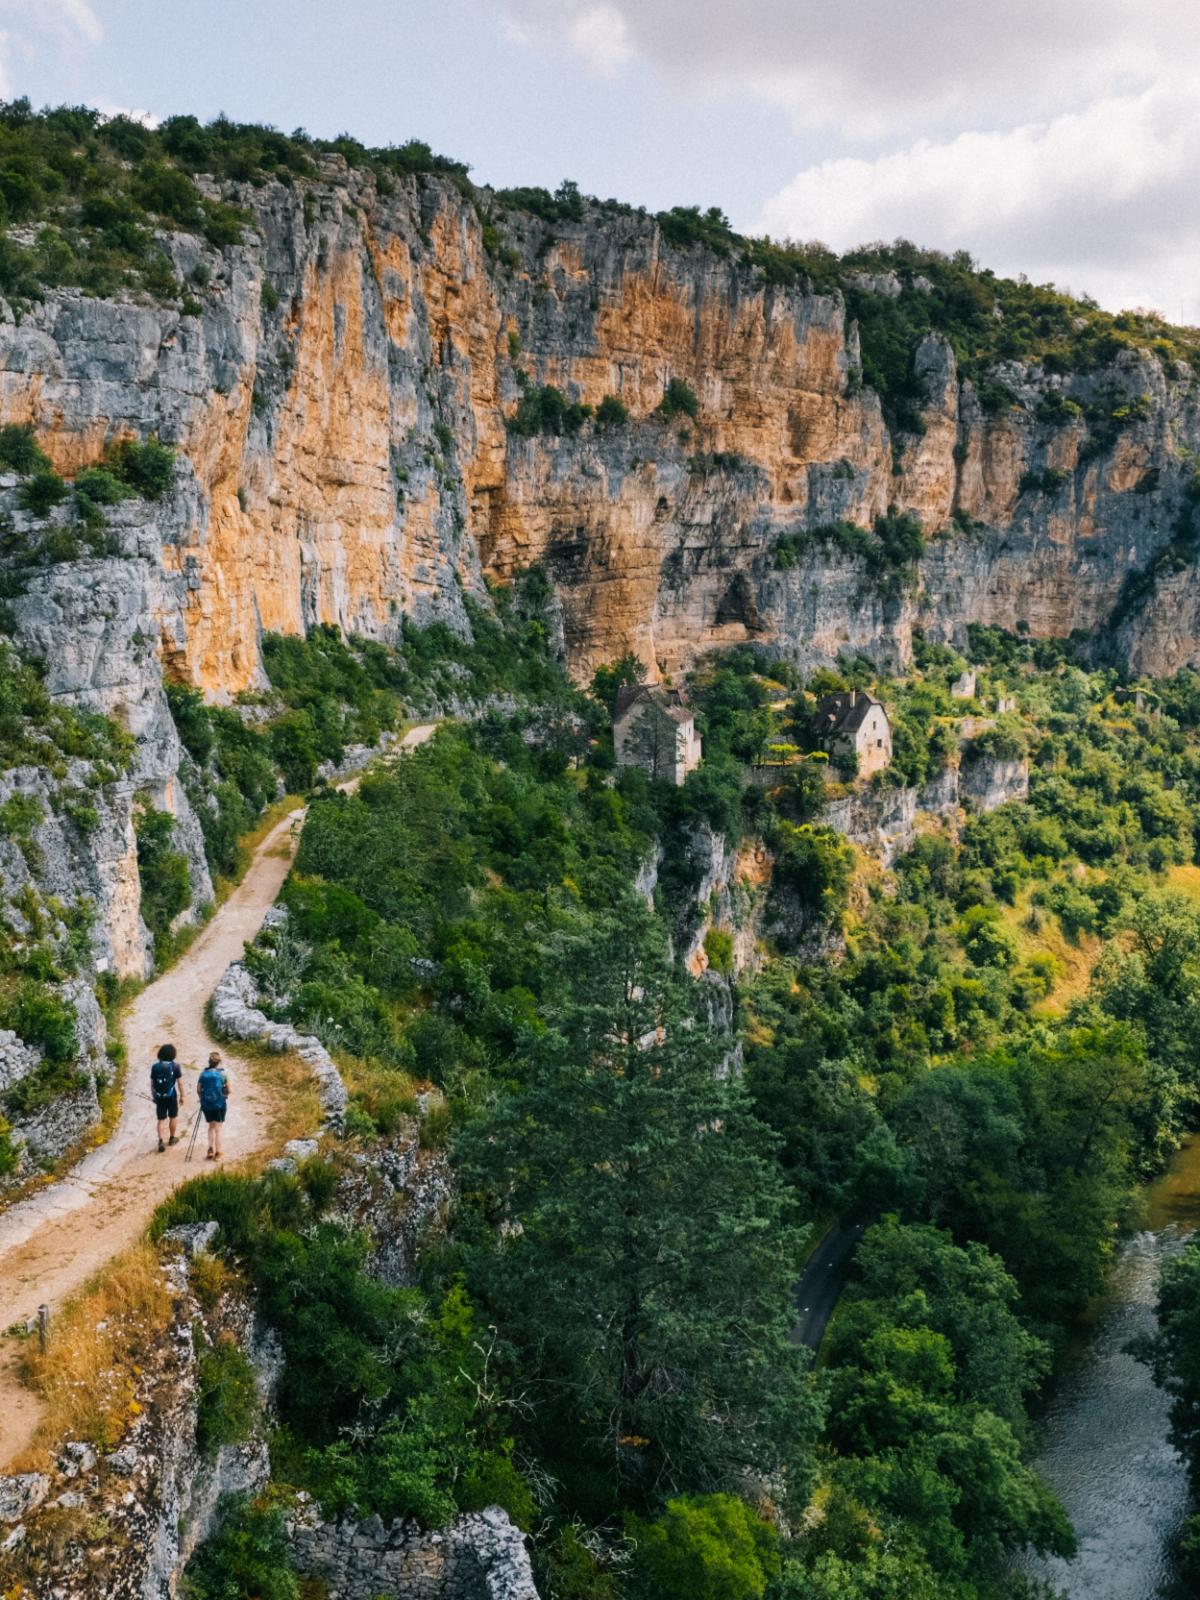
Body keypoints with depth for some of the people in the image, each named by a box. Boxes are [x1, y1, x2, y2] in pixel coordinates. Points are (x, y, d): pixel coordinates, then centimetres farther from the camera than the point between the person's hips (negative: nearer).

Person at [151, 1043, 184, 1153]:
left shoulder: (155, 1066, -2)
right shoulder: (175, 1066, -10)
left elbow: (152, 1084, 3)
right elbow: (180, 1083, -8)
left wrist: (154, 1096, 16)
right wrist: (182, 1096, 3)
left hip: (159, 1096, 2)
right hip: (171, 1096, -2)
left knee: (161, 1120, 7)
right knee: (172, 1117, 18)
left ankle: (161, 1141, -8)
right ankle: (172, 1138, 32)